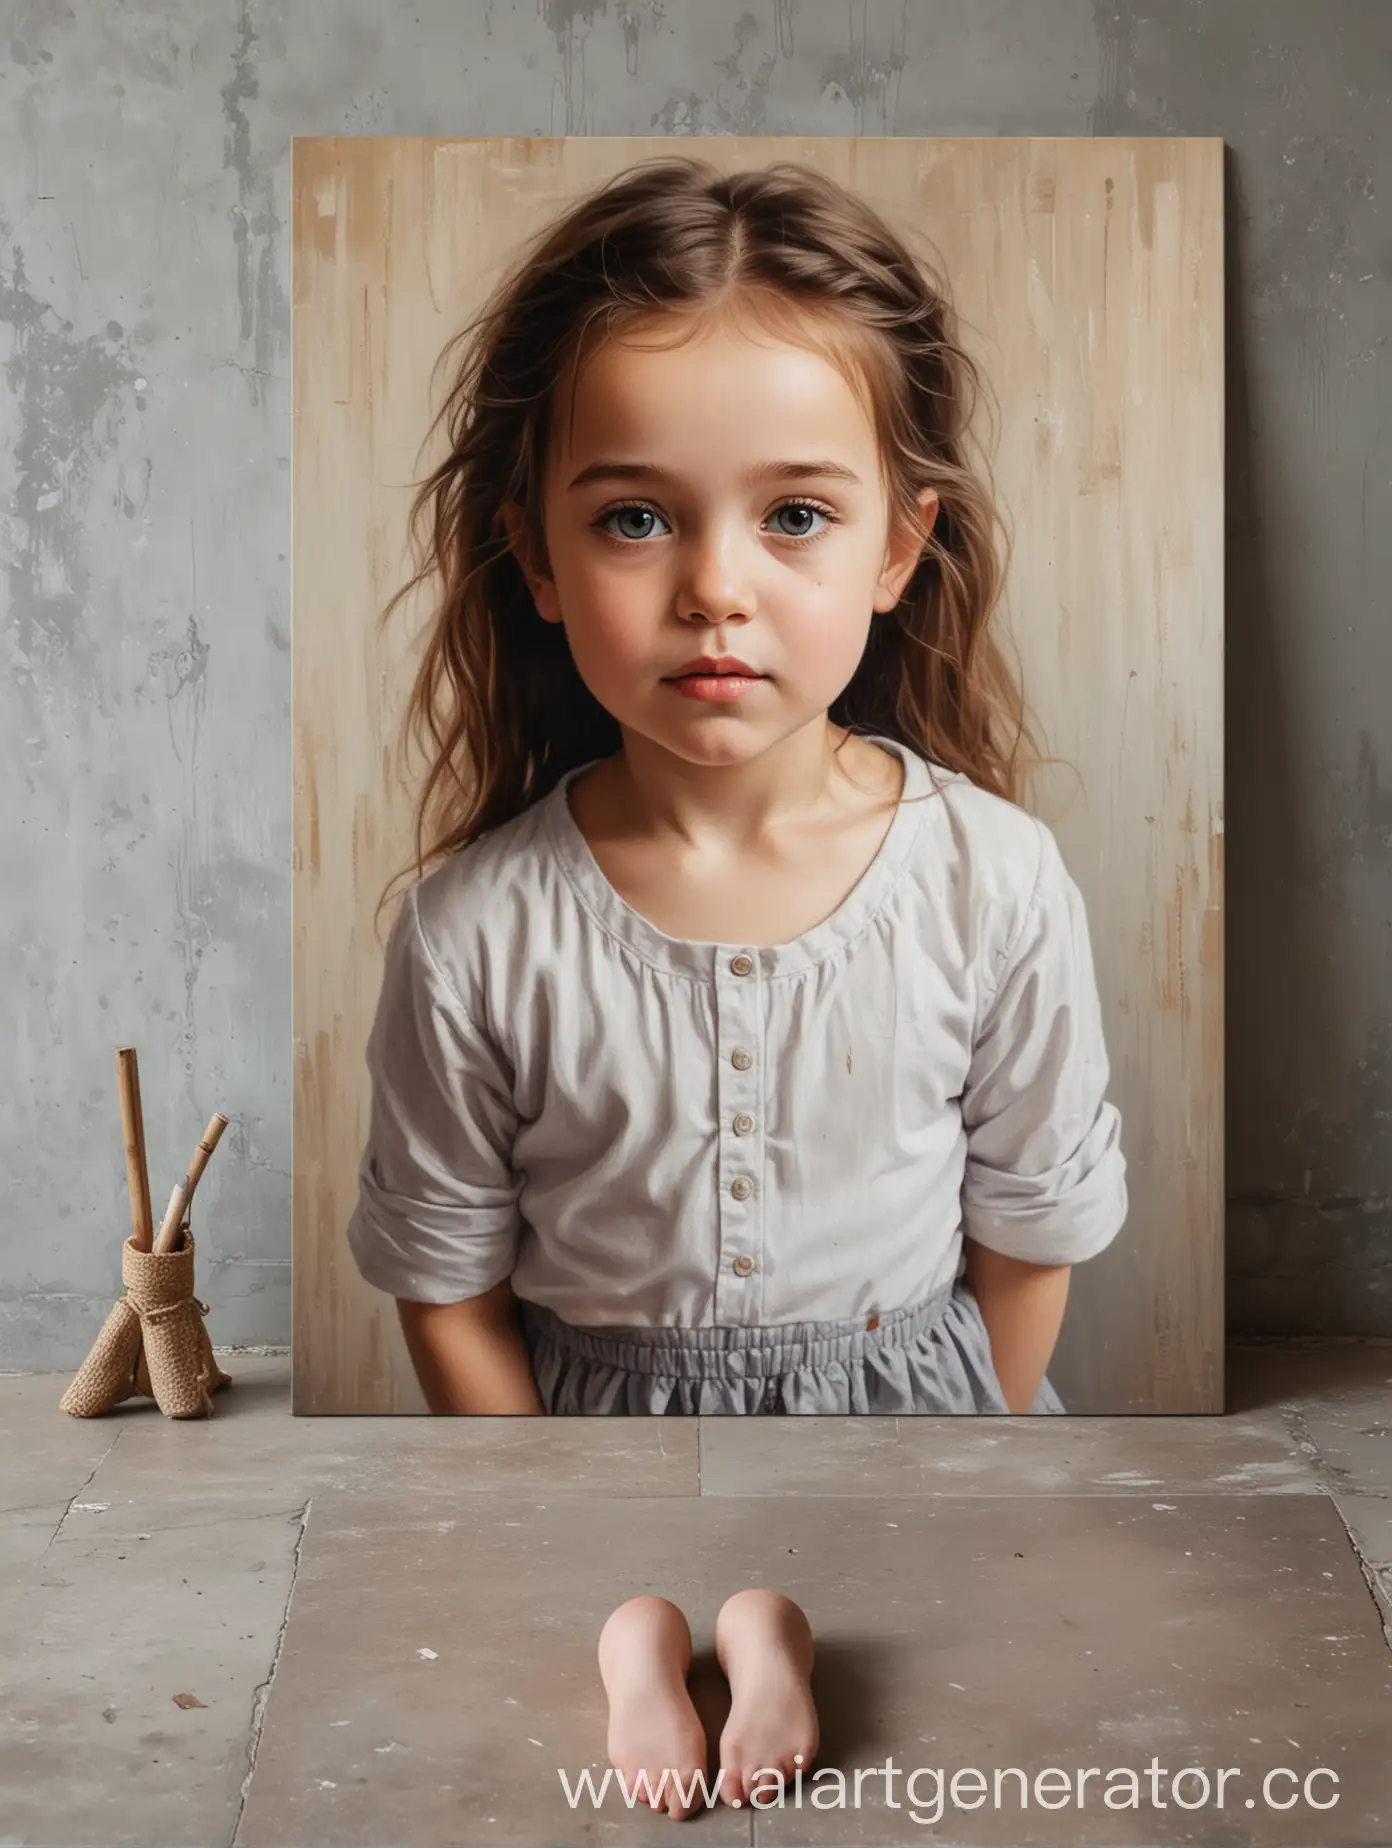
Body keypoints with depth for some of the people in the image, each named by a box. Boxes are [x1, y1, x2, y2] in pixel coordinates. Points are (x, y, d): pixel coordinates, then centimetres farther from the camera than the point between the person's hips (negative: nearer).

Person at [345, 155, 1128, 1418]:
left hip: (918, 1389, 1)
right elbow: (446, 1289, -9)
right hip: (596, 1403, 0)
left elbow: (1033, 1230, -7)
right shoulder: (471, 935, -22)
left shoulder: (1001, 886, -20)